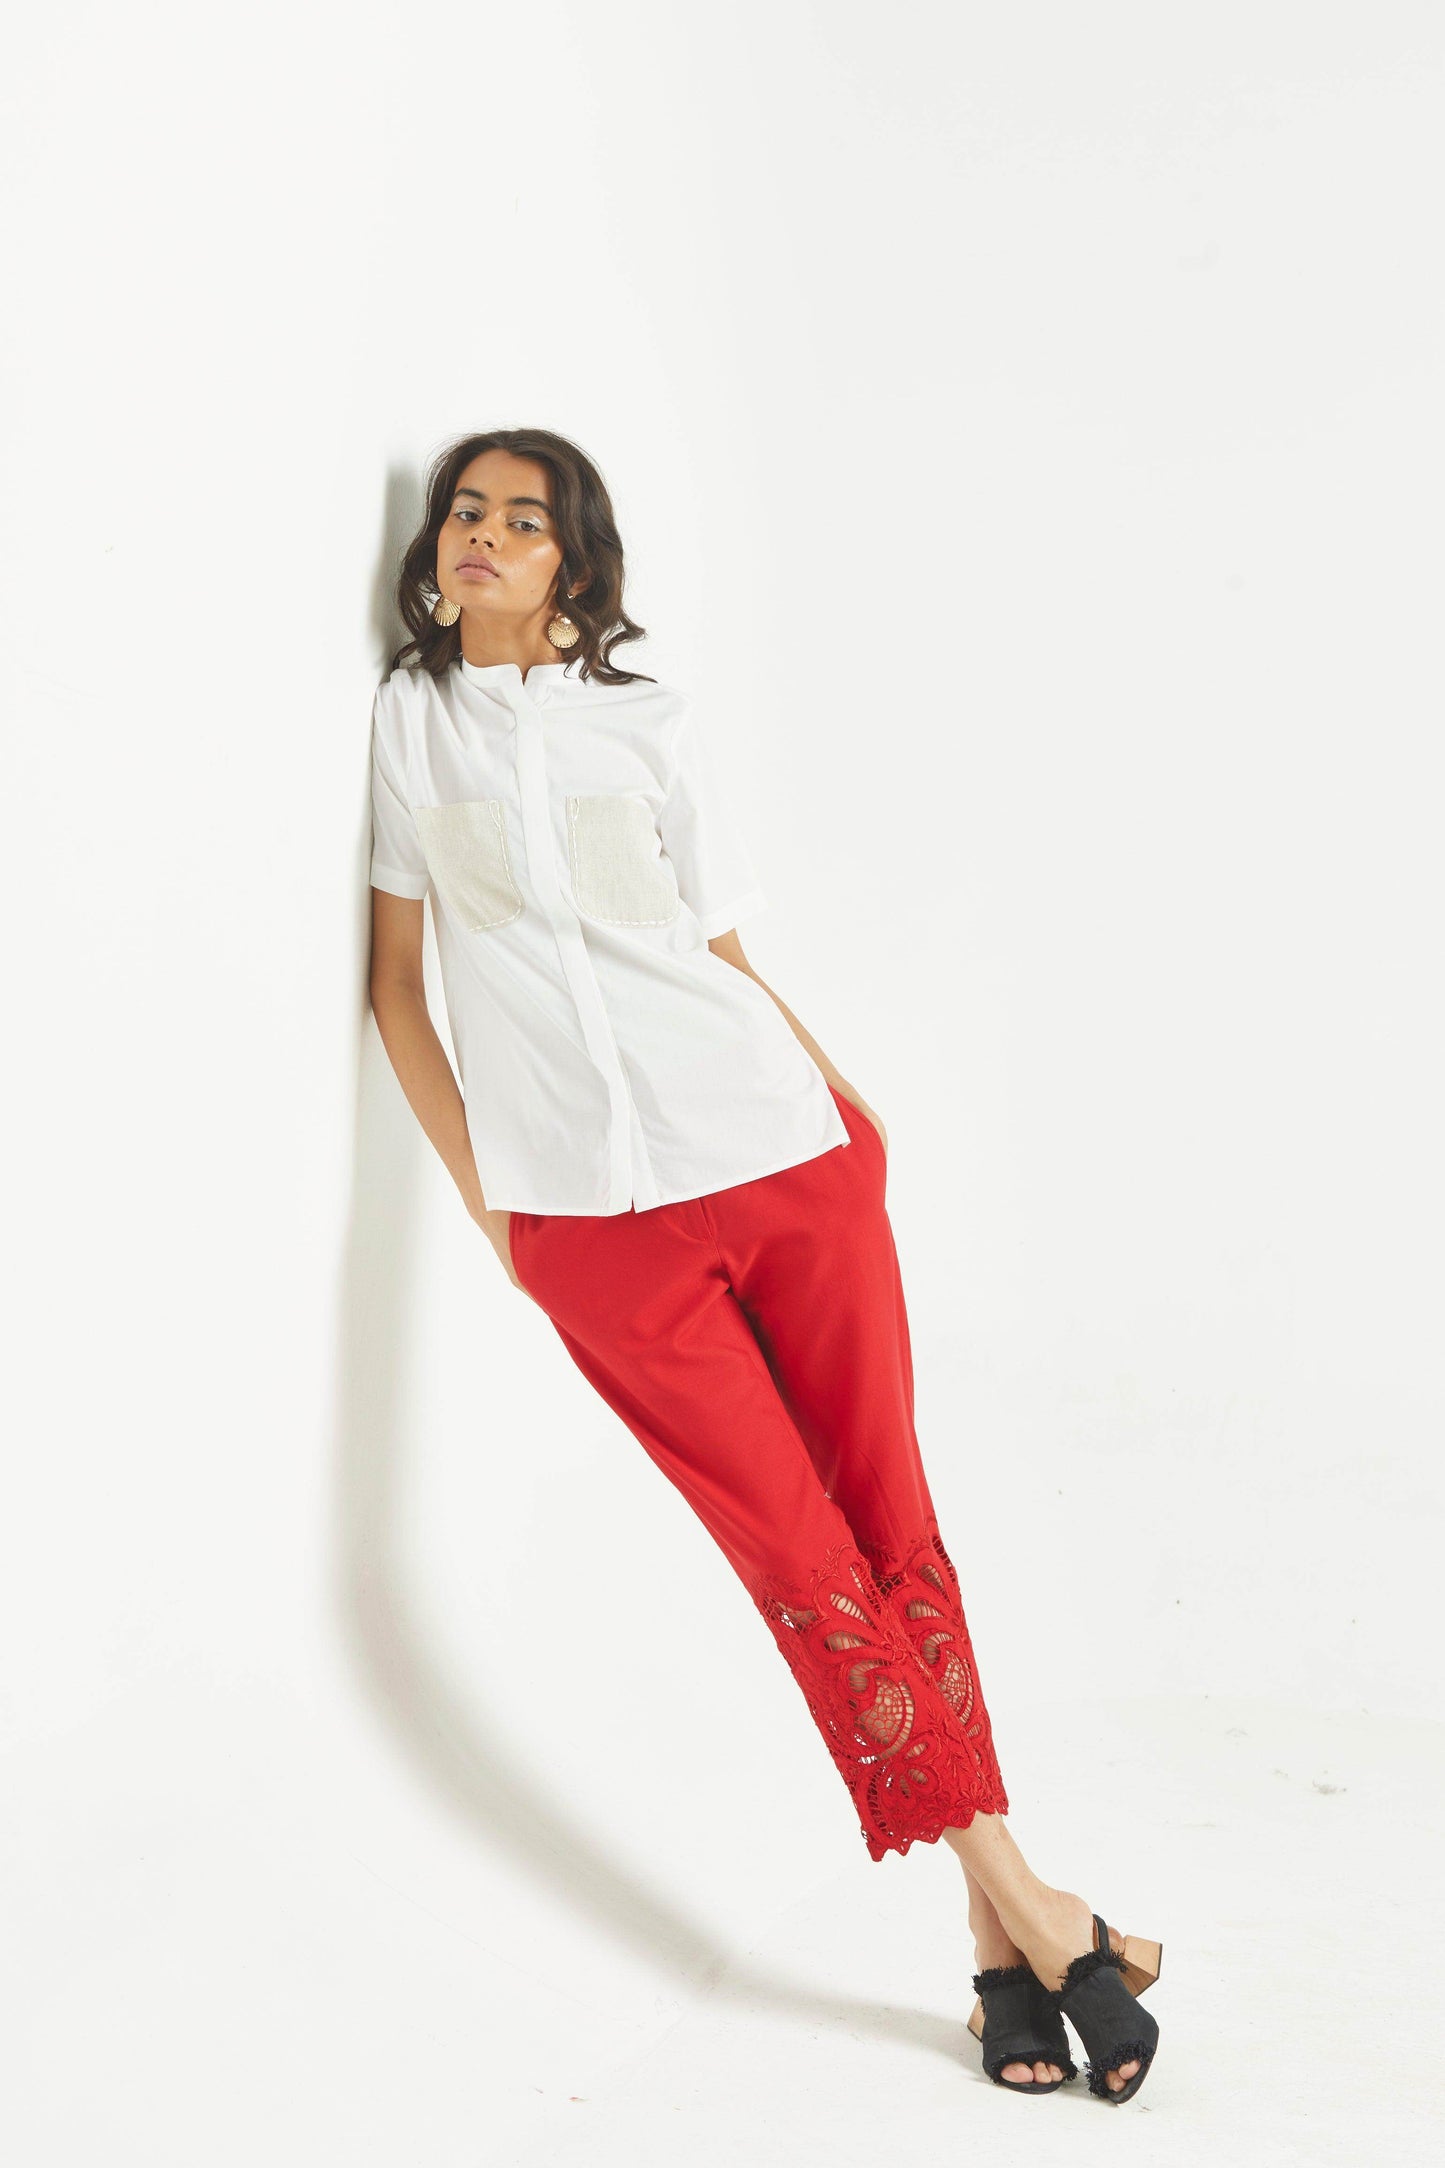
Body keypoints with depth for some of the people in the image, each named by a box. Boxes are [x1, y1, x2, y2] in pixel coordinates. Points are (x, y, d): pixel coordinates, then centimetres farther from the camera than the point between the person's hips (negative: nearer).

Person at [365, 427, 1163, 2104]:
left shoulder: (652, 730, 11)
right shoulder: (401, 723, 9)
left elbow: (730, 961, 12)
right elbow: (396, 982, 10)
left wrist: (853, 1117, 5)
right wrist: (481, 1197, 6)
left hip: (785, 1161, 2)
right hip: (589, 1222, -1)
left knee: (889, 1521, 1)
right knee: (797, 1553, -5)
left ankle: (1004, 1940, 7)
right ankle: (1022, 1909, 0)